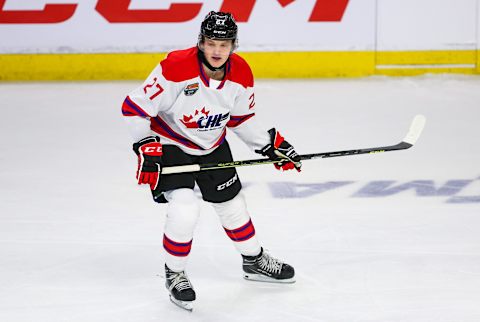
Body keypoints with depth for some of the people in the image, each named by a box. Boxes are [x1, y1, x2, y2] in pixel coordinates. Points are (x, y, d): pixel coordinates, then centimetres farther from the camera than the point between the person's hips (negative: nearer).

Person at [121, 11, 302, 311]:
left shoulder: (241, 74, -13)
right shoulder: (176, 67, -31)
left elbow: (241, 118, 6)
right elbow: (134, 107, -24)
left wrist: (271, 145, 0)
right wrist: (147, 149, -27)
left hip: (212, 146, 5)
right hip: (170, 145, -5)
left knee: (232, 204, 16)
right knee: (185, 208, -20)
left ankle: (254, 260, 42)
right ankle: (175, 274, 3)